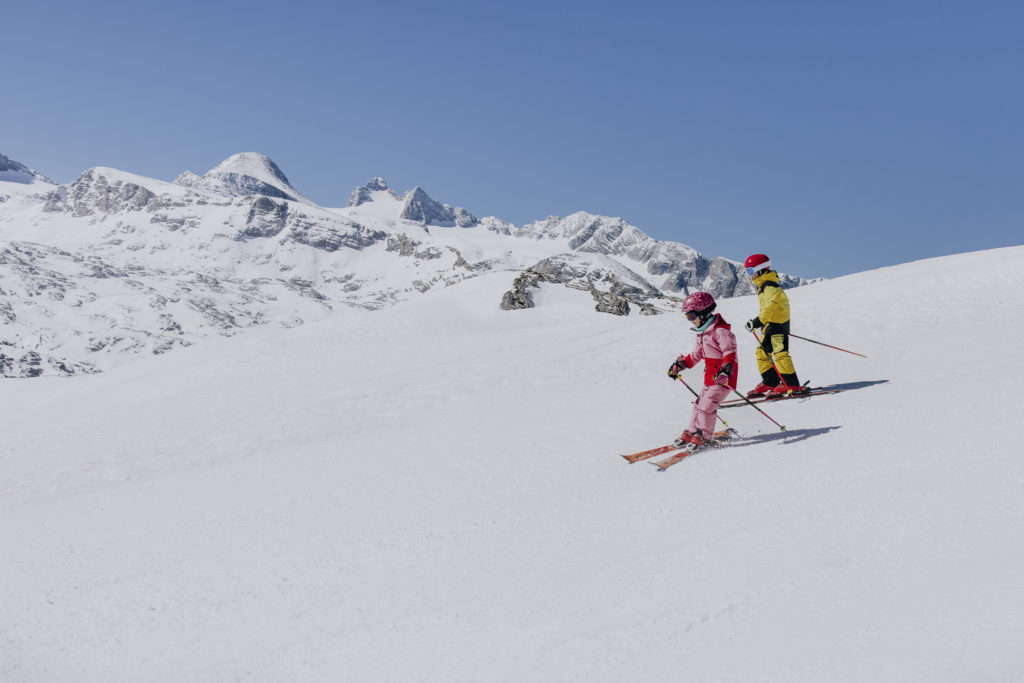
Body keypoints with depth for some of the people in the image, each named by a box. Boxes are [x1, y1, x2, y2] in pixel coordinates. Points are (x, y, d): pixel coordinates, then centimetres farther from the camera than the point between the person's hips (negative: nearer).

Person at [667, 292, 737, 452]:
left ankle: (703, 437, -3)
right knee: (700, 403, 9)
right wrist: (680, 365, 20)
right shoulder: (701, 332, 12)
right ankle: (692, 432, 18)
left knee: (707, 405, -13)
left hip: (723, 376, -9)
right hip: (710, 376, 9)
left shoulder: (720, 331, -18)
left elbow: (730, 352, -24)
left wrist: (725, 370, -38)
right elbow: (696, 354, 23)